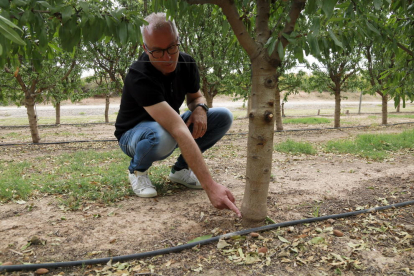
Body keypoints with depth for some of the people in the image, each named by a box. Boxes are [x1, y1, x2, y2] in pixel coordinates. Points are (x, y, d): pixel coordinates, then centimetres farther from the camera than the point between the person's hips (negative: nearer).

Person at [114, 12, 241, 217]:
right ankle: (138, 169, -5)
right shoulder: (139, 77, -35)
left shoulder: (186, 63, -14)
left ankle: (181, 169, 1)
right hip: (134, 134, -5)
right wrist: (211, 187, -50)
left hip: (169, 128, 6)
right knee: (161, 135, -42)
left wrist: (200, 107, -21)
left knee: (223, 117, -14)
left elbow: (196, 96, 7)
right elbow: (179, 130, -46)